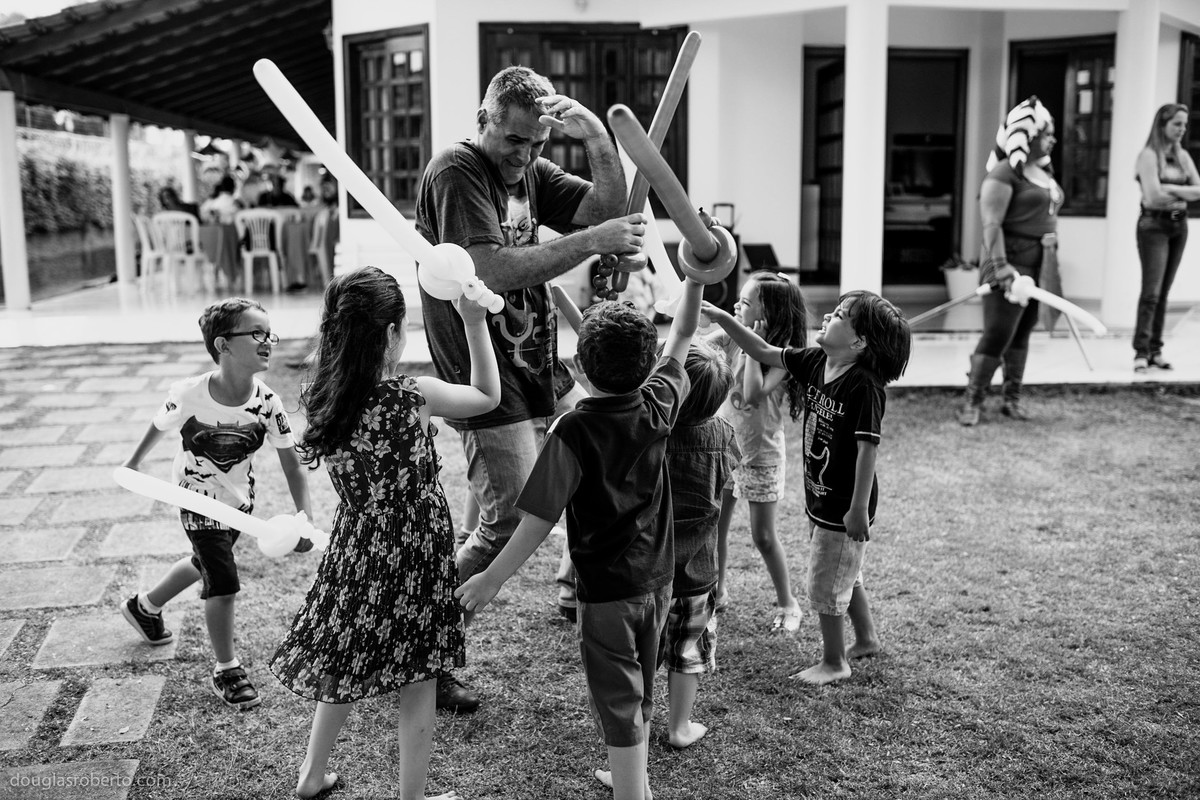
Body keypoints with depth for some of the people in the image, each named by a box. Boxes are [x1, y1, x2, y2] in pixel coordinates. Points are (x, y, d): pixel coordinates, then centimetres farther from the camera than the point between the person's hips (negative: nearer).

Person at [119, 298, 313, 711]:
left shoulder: (267, 403, -22)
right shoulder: (189, 394, -28)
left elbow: (292, 464, -18)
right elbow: (159, 428, -7)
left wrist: (306, 518, -30)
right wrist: (132, 464, 11)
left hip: (241, 498, 5)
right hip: (199, 498, -5)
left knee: (206, 563, 25)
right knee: (223, 581, -9)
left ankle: (145, 606, 54)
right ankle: (226, 670, 11)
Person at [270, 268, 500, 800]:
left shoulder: (321, 397, -7)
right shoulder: (413, 395, -19)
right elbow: (488, 397, -3)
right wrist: (474, 323, 0)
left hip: (354, 549, 5)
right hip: (413, 556, -5)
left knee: (345, 666, 24)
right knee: (416, 686, 10)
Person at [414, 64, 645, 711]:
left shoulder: (531, 171, 11)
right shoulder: (454, 174, -15)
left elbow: (607, 213, 2)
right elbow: (493, 271, -27)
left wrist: (600, 143, -13)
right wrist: (589, 242, -27)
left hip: (543, 372, 9)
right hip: (488, 385, -9)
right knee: (508, 526, -8)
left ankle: (576, 587, 42)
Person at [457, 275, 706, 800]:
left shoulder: (573, 432, -23)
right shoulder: (657, 406, -8)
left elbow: (541, 517, -23)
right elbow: (681, 337, 7)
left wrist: (493, 578, -15)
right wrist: (694, 276, 15)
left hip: (607, 591, -6)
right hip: (656, 580, 6)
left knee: (618, 703, 6)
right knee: (639, 692, 24)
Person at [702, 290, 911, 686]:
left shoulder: (864, 386, -26)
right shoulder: (815, 362, -2)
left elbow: (867, 448, -25)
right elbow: (764, 352, 4)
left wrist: (859, 510, -24)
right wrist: (722, 317, -6)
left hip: (844, 507, -8)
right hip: (820, 498, 8)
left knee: (825, 585, 6)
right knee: (844, 575, 24)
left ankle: (834, 662, 25)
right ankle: (867, 639, 45)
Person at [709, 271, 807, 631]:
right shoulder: (730, 338, -3)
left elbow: (753, 394, -31)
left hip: (760, 453, -5)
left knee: (763, 536, 2)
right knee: (714, 526, 12)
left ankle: (787, 603, 19)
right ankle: (717, 590, 32)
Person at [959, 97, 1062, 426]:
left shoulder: (1046, 173, 15)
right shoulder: (1005, 173, -12)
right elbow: (991, 224, -18)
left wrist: (1053, 261, 20)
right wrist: (1000, 267, -25)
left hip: (1040, 265, 8)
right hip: (1012, 260, -8)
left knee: (1022, 333, 12)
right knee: (997, 334, -9)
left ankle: (1013, 398, 20)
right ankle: (972, 401, 0)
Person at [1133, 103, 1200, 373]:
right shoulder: (1149, 155, -7)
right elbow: (1153, 197, -16)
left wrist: (1170, 189, -11)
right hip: (1154, 225, -6)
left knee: (1164, 292, 6)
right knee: (1151, 291, -12)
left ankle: (1155, 350, 9)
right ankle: (1141, 352, -12)